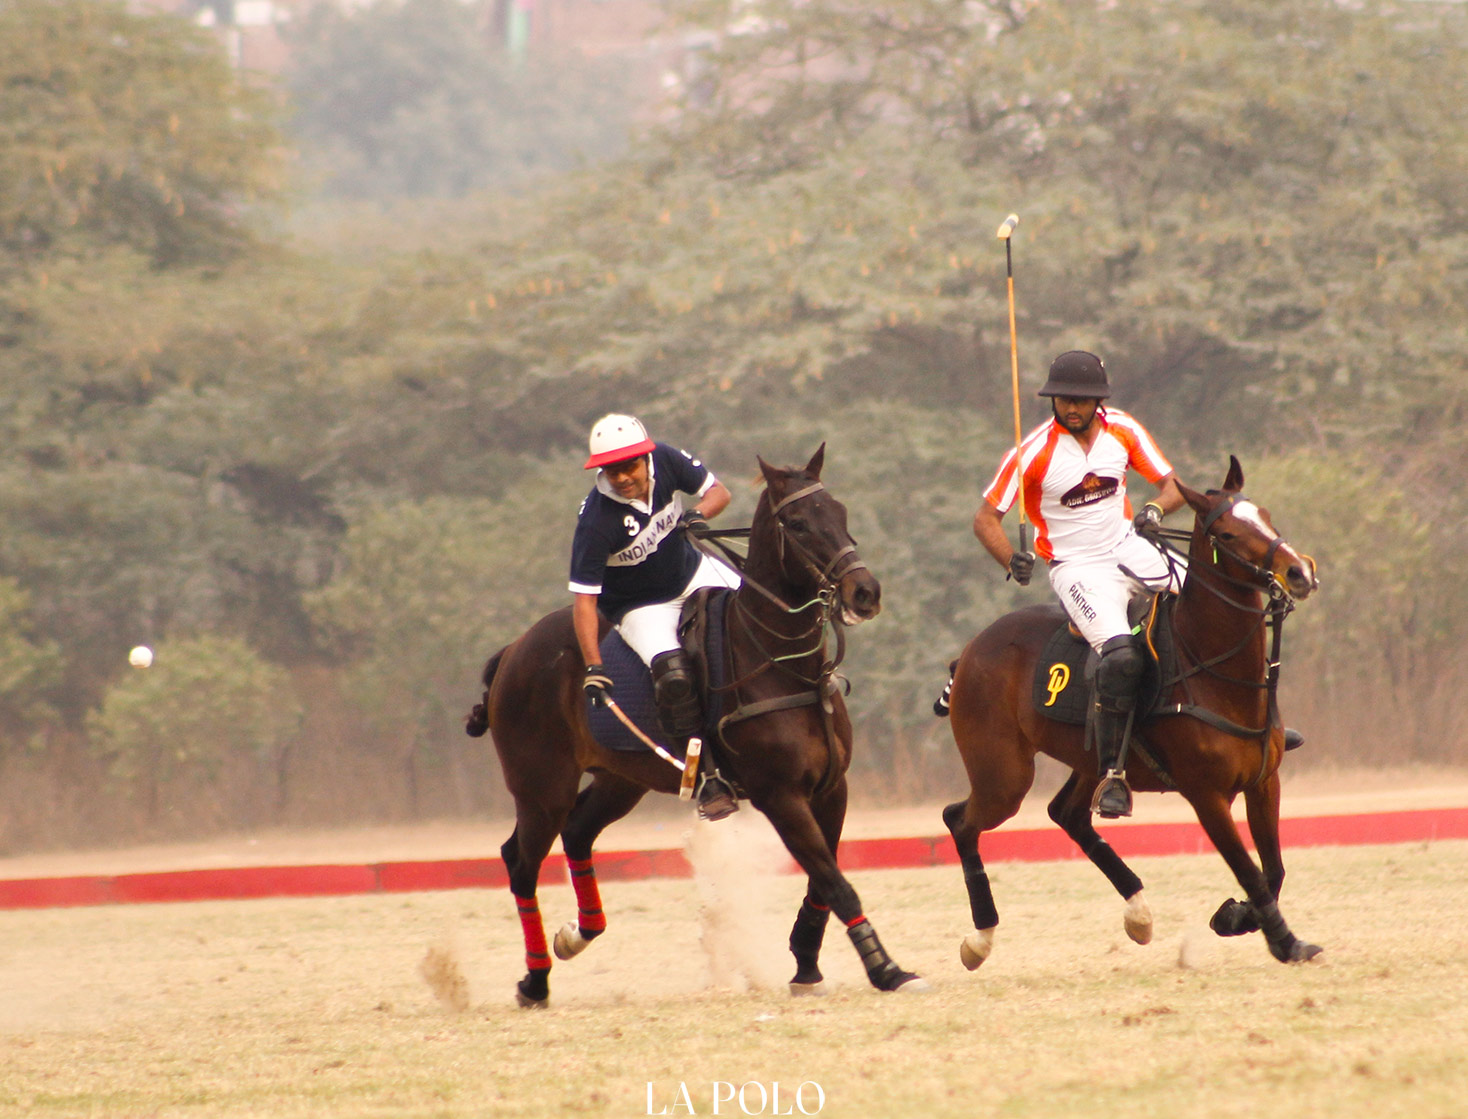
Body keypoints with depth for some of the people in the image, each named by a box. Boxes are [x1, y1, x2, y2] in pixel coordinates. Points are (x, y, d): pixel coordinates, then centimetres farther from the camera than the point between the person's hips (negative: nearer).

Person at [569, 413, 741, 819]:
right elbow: (583, 598, -28)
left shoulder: (666, 461, -18)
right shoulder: (596, 522, -30)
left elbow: (718, 491, -2)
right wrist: (593, 668, -34)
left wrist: (698, 513, -26)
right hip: (641, 606, -5)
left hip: (694, 572, 5)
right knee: (673, 674, -28)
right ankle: (706, 775, -20)